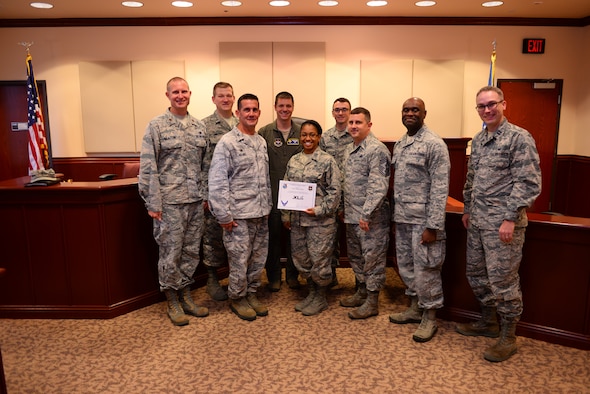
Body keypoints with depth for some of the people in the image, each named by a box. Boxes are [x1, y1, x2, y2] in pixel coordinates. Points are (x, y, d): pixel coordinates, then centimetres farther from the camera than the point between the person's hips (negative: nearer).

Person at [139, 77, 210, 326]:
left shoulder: (199, 126, 10)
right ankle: (172, 303, 21)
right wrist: (152, 203, -12)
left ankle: (185, 296, 29)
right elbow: (147, 167, -8)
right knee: (171, 253, 4)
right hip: (170, 202, -5)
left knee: (191, 251, 13)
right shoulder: (156, 126, -4)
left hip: (196, 202, 5)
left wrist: (206, 194, 9)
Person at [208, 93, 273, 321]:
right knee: (239, 260, 5)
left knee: (258, 258, 15)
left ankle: (251, 293, 33)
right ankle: (237, 298, 24)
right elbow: (217, 182, -14)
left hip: (261, 214, 7)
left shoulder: (262, 142, 11)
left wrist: (268, 205, 12)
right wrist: (224, 215, -15)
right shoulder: (227, 143, -10)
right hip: (239, 215, -6)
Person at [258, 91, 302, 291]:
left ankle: (292, 275, 26)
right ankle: (274, 276, 22)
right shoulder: (264, 132, 0)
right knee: (273, 233, 6)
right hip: (272, 193, -1)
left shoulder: (301, 132, 5)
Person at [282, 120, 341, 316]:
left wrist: (320, 210, -16)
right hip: (297, 219, 6)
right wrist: (286, 215, 9)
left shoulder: (327, 160, -7)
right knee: (301, 259, 13)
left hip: (320, 220, -6)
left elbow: (335, 190, -9)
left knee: (319, 259, 2)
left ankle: (321, 297, 23)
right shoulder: (293, 160, 10)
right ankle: (311, 292, 33)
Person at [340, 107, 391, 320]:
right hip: (352, 215, 9)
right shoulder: (349, 150, 13)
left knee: (372, 258, 2)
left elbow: (378, 186, -22)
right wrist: (343, 208, 18)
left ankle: (372, 302, 14)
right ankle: (361, 292, 35)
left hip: (371, 218, -9)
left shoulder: (377, 150, -14)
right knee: (356, 256, 19)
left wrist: (366, 214, -25)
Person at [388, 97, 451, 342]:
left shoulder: (434, 144, -11)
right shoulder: (398, 145, 13)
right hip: (402, 219, 8)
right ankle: (415, 307, 34)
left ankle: (429, 316, 19)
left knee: (425, 270, 1)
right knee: (405, 266, 16)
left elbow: (440, 188, -16)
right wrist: (395, 215, 13)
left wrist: (433, 226, -19)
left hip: (422, 220, -8)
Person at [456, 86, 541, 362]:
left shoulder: (519, 138, -10)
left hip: (503, 223, -8)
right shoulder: (478, 140, 13)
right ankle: (488, 323, 36)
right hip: (477, 221, 8)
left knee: (503, 280, 0)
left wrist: (510, 218, -20)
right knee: (476, 274, 17)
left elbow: (528, 183, -16)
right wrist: (467, 209, 20)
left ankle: (508, 337, 17)